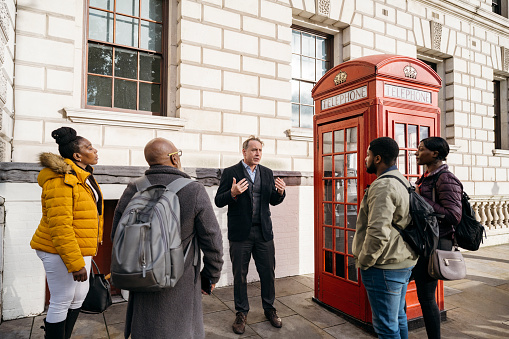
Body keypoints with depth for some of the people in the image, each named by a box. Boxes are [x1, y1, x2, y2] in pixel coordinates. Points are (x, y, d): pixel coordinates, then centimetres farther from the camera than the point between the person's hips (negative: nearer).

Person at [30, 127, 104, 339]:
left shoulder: (83, 176, 11)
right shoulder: (60, 180, -20)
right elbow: (60, 226, -25)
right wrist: (75, 263, -24)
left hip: (80, 249, 10)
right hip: (61, 252, -10)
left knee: (79, 297, 19)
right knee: (61, 302, 4)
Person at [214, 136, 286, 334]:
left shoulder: (267, 173, 9)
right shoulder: (230, 173, -4)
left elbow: (273, 201, 13)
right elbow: (218, 201, -6)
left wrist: (280, 192, -9)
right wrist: (232, 193, -25)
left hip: (264, 232, 3)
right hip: (240, 233, -3)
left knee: (268, 273, 10)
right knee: (240, 275, 10)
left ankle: (269, 309, 32)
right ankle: (241, 313, 29)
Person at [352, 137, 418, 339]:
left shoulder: (383, 186, -21)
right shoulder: (402, 181, 12)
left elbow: (378, 232, -29)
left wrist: (363, 261, -14)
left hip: (384, 267, -10)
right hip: (403, 262, 10)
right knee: (398, 319, 23)